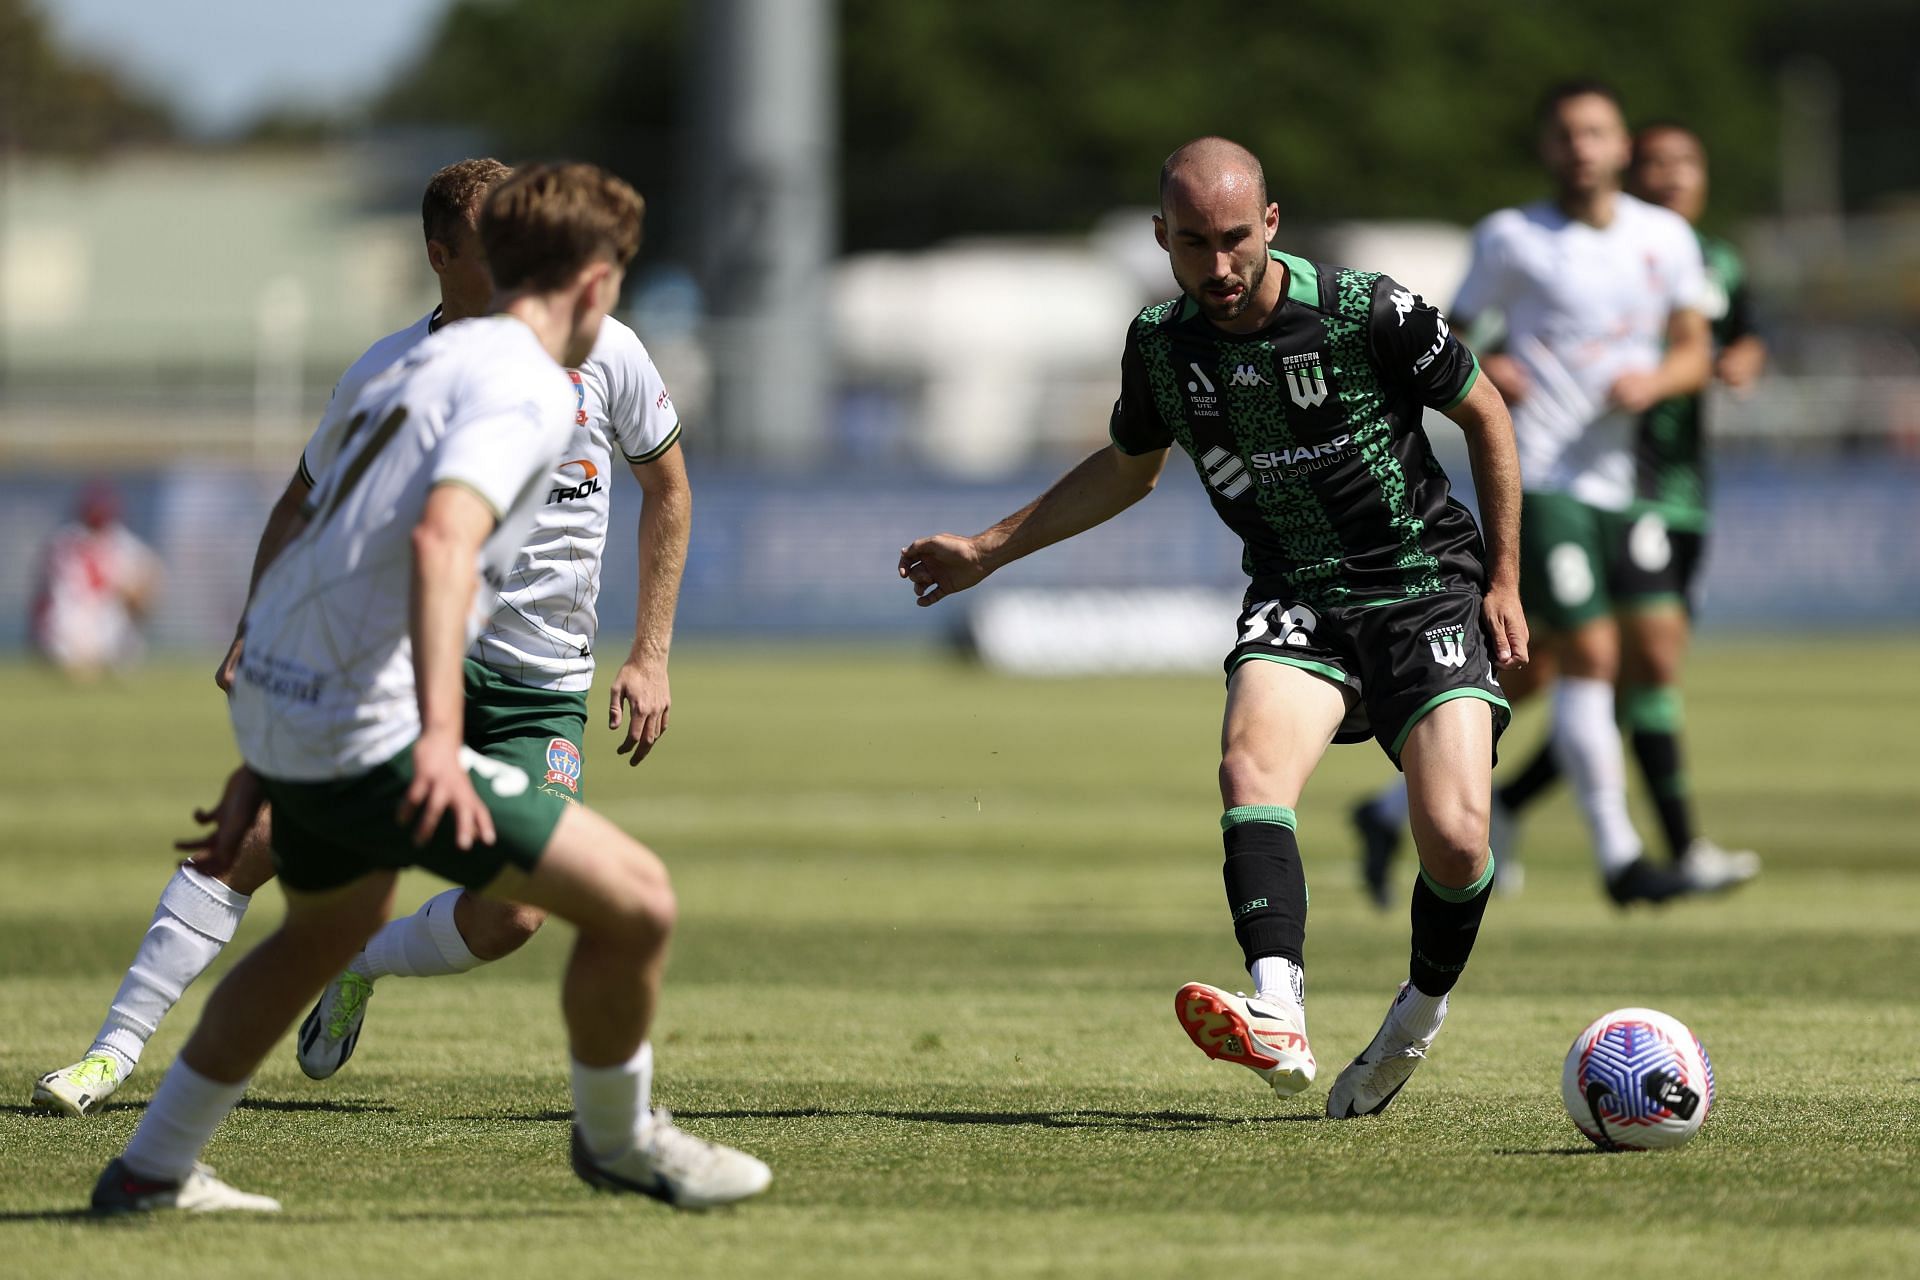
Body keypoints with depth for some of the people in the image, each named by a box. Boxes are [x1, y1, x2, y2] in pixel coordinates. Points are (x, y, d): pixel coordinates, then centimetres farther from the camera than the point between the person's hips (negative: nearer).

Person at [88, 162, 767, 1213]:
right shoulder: (528, 388, -11)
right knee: (635, 902, -7)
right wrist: (438, 735, -40)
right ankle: (617, 1140, 15)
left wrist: (261, 767, 32)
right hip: (371, 733, -10)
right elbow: (443, 539, -30)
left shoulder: (424, 365, 19)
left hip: (275, 706, 10)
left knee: (331, 927, 36)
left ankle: (150, 1171, 42)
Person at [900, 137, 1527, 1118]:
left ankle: (1416, 1023, 11)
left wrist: (1504, 582, 1)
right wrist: (990, 548, 21)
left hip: (1428, 586, -3)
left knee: (1455, 843, -19)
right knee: (1251, 760, -30)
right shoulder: (1162, 344, -1)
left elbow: (1484, 415, 1)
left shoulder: (1368, 312, -14)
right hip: (1298, 598, 3)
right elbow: (1127, 469, 21)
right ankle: (1279, 1024, -46)